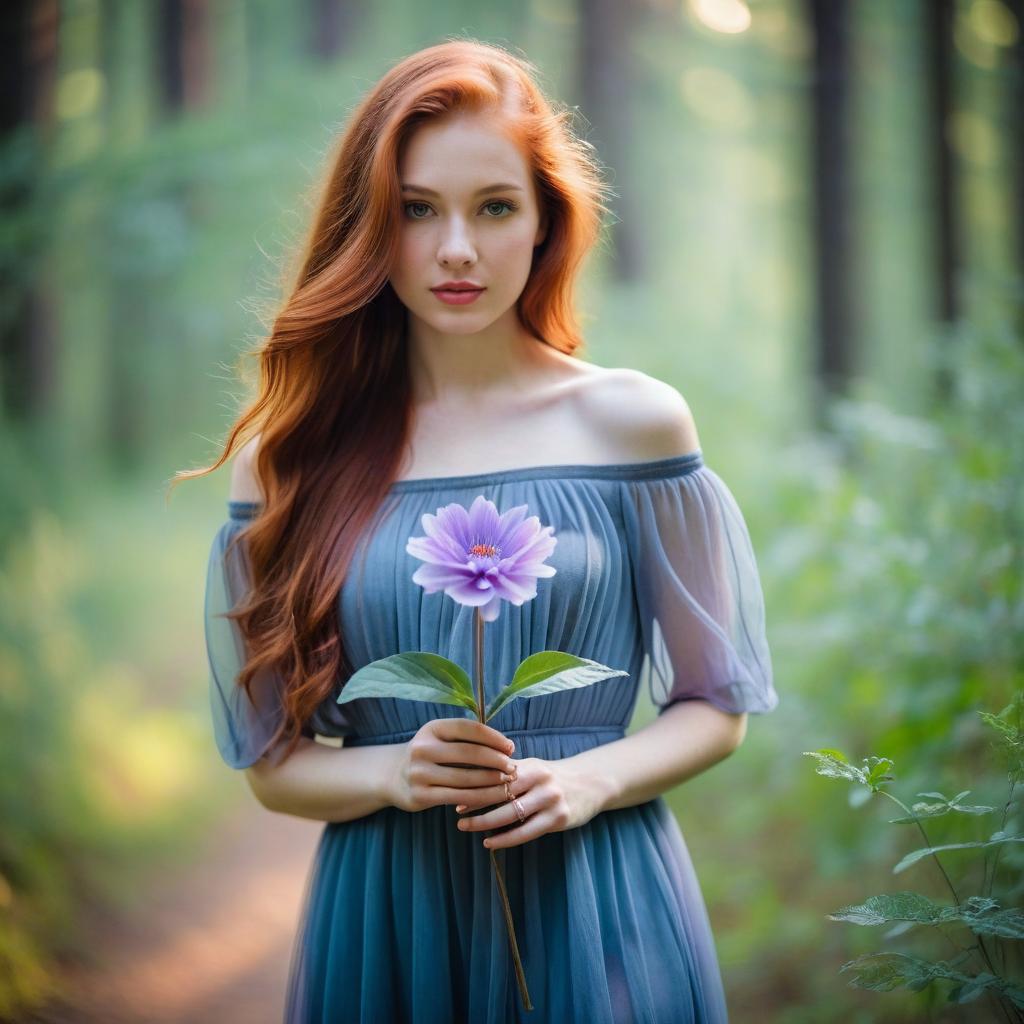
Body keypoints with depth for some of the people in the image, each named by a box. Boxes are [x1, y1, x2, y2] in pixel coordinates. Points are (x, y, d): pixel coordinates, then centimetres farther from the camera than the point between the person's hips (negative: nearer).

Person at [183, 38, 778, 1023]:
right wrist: (397, 773, -14)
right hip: (383, 914, 1)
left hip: (596, 911, 0)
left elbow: (713, 706, 4)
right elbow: (272, 763, 4)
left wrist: (589, 778, -13)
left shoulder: (633, 421, -3)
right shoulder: (285, 456, 0)